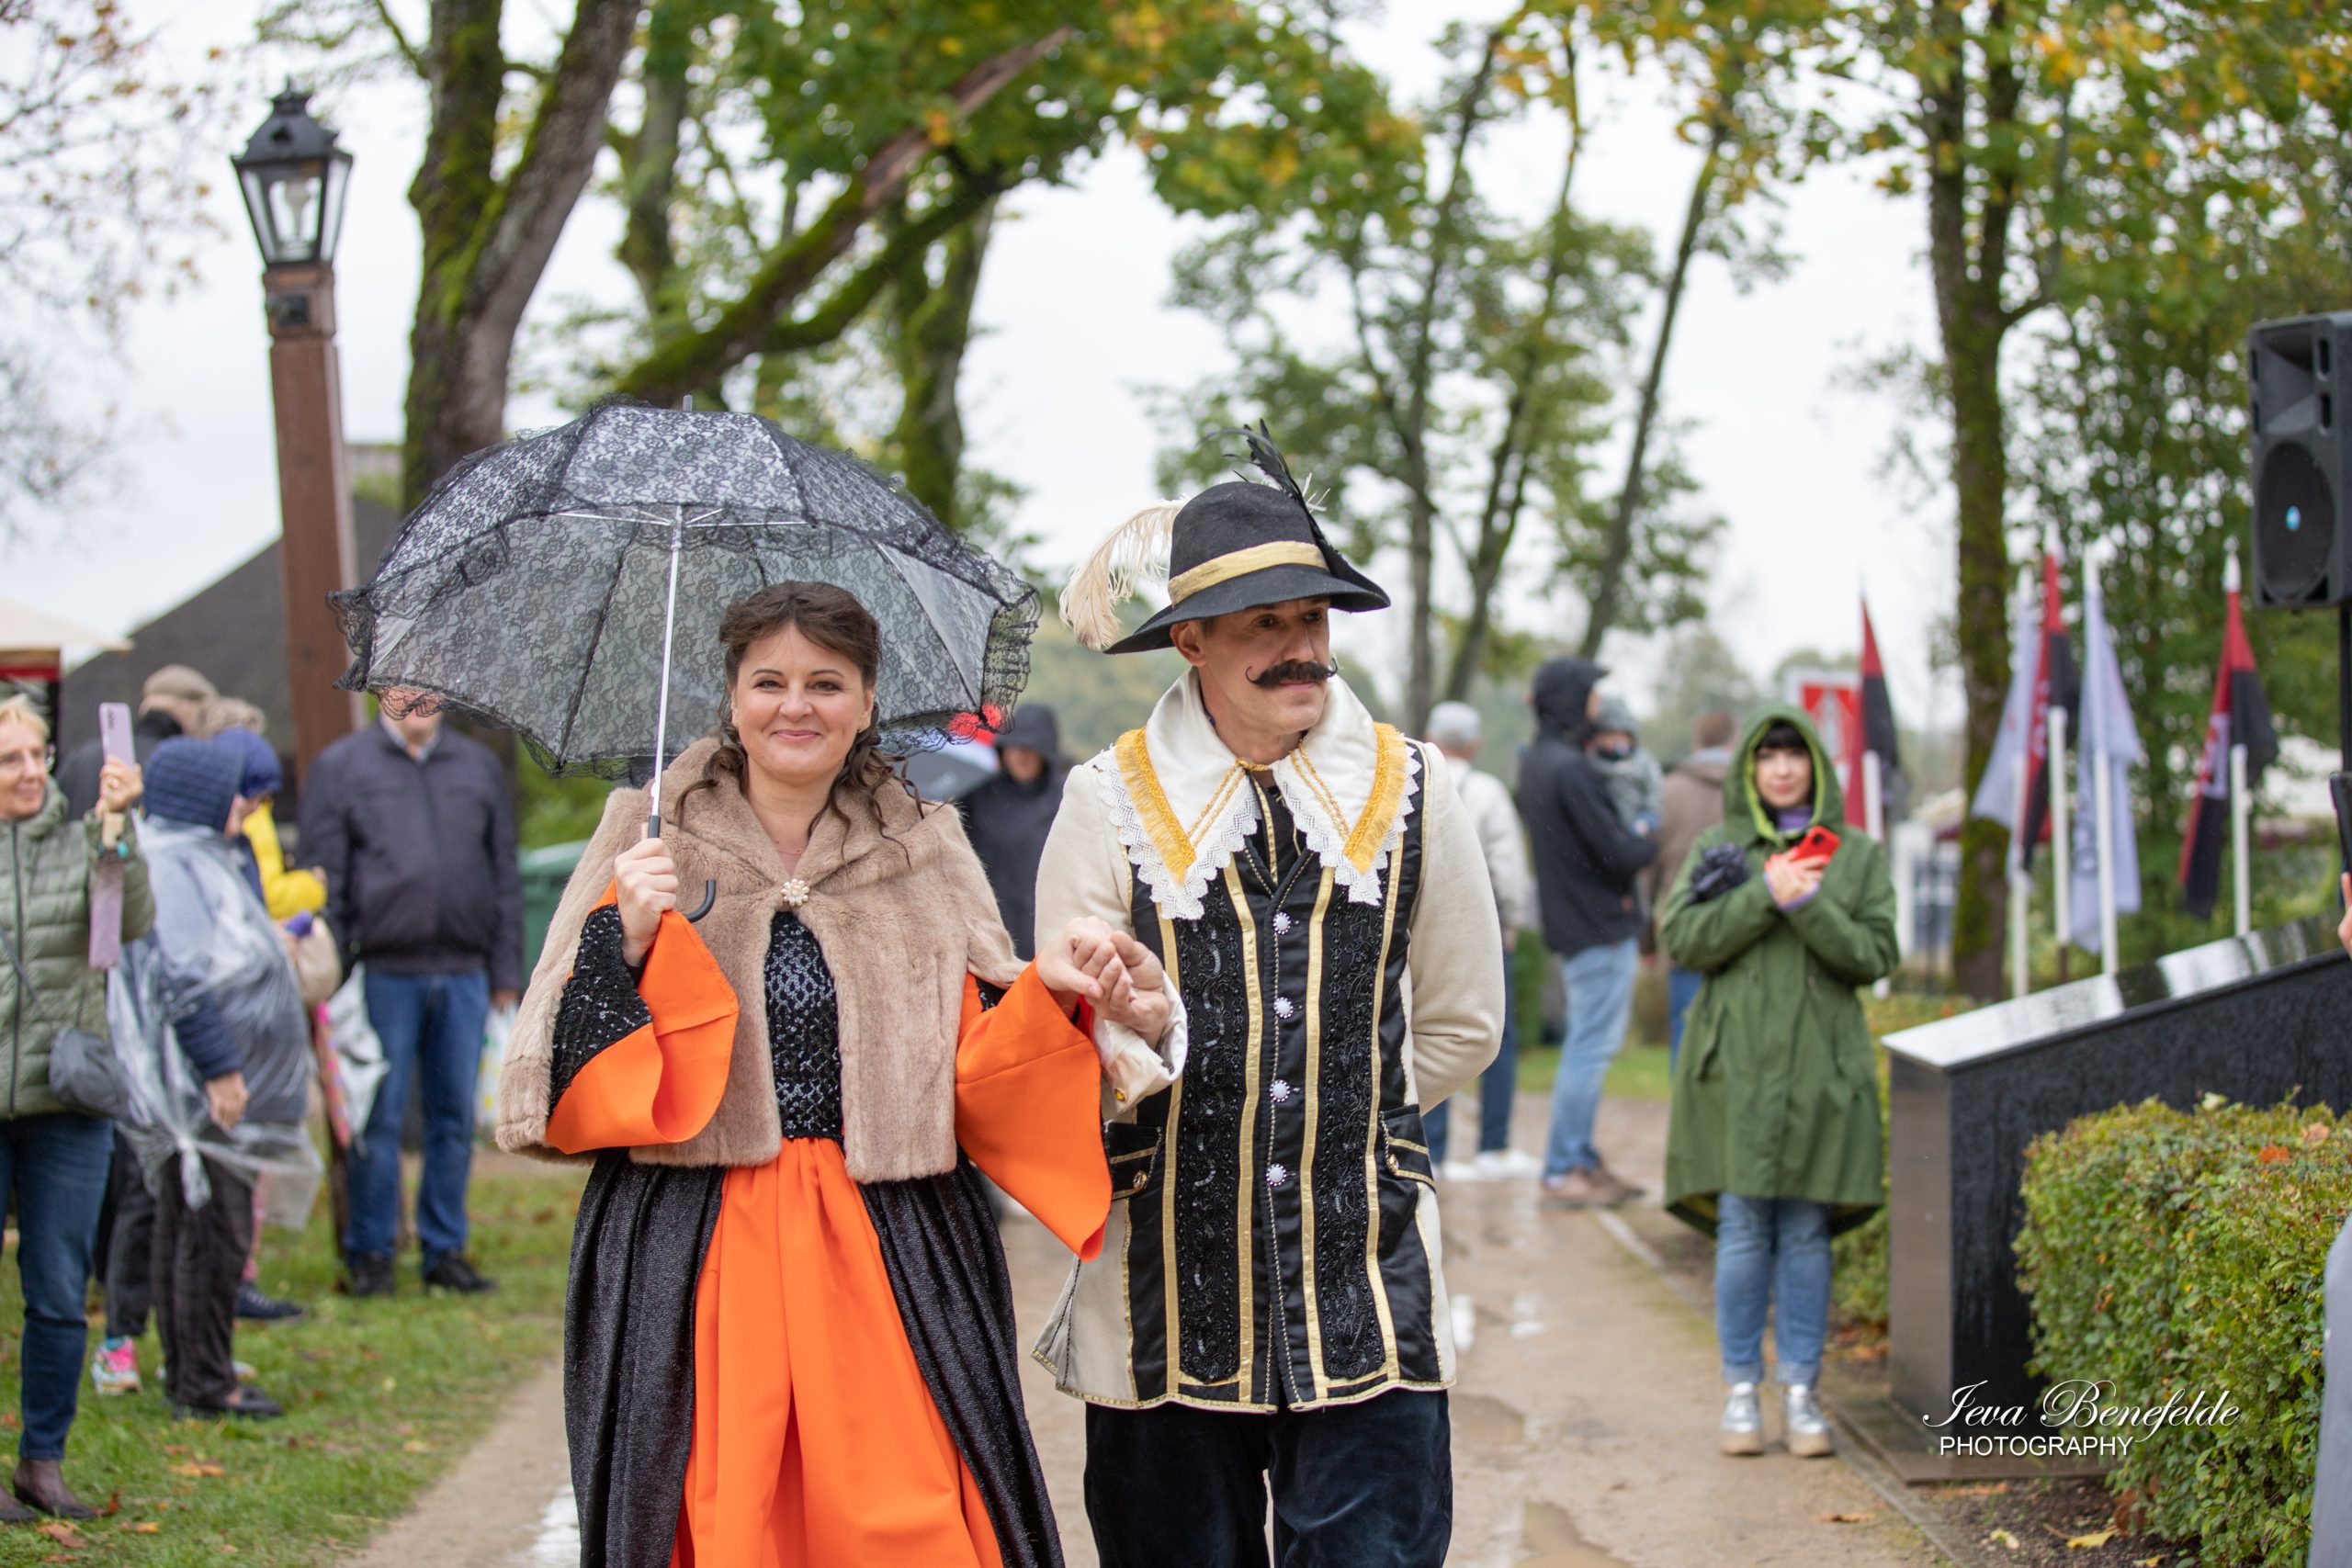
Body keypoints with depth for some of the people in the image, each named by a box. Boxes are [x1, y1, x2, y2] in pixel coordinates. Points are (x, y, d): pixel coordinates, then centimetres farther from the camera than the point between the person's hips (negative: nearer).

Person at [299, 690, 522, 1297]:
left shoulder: (479, 765, 15)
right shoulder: (340, 767, 5)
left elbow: (506, 876, 15)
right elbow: (324, 882, 2)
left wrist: (506, 972, 9)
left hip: (464, 974, 3)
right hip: (385, 971, -3)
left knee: (454, 1117, 6)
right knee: (379, 1120, -1)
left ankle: (444, 1250, 15)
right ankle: (370, 1253, 8)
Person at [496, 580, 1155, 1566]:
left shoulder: (925, 849, 11)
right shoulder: (647, 838, 6)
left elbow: (984, 1078, 8)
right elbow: (570, 1079, 0)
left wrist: (1049, 991, -9)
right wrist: (625, 943, -15)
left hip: (889, 1262, 1)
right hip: (697, 1265, -1)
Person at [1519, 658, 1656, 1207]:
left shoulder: (1535, 761, 11)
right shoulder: (1569, 769, -20)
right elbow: (1618, 851, -20)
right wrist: (1651, 843, 0)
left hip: (1573, 923, 10)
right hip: (1600, 928, -10)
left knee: (1587, 1046, 17)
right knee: (1590, 1048, -5)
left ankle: (1581, 1159, 23)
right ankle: (1564, 1171, -1)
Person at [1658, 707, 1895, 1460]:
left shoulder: (1858, 855, 9)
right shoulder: (1718, 847, 9)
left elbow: (1874, 956, -1)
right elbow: (1682, 939, -3)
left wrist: (1809, 902, -14)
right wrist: (1765, 894, -12)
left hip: (1821, 1065, 0)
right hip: (1737, 1063, 0)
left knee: (1807, 1232, 2)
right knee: (1743, 1231, -1)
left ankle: (1801, 1391, 9)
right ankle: (1742, 1390, 7)